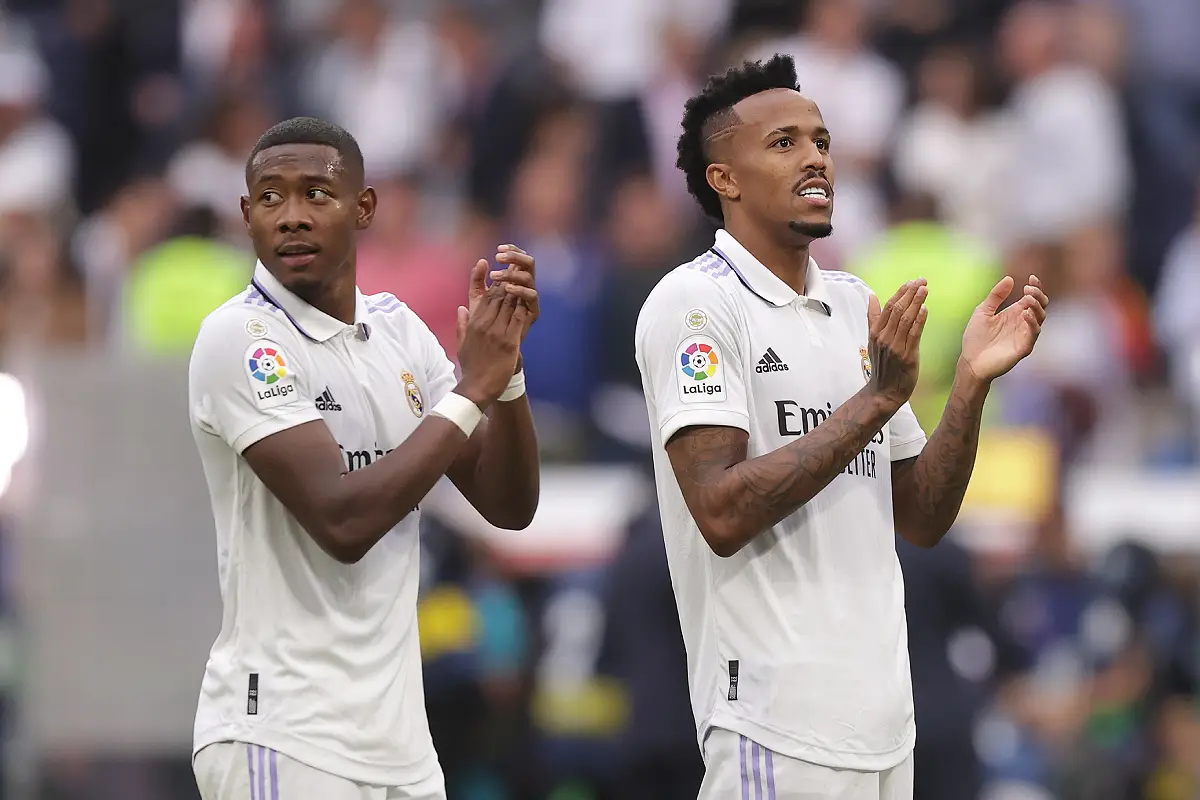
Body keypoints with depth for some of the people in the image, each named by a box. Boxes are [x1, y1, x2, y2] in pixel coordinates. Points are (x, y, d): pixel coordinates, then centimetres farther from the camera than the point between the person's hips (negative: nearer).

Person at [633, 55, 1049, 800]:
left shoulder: (857, 306, 13)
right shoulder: (695, 302, -9)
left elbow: (922, 521, 12)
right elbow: (723, 513, -19)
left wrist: (973, 382, -2)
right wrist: (877, 398, -20)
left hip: (885, 712, 7)